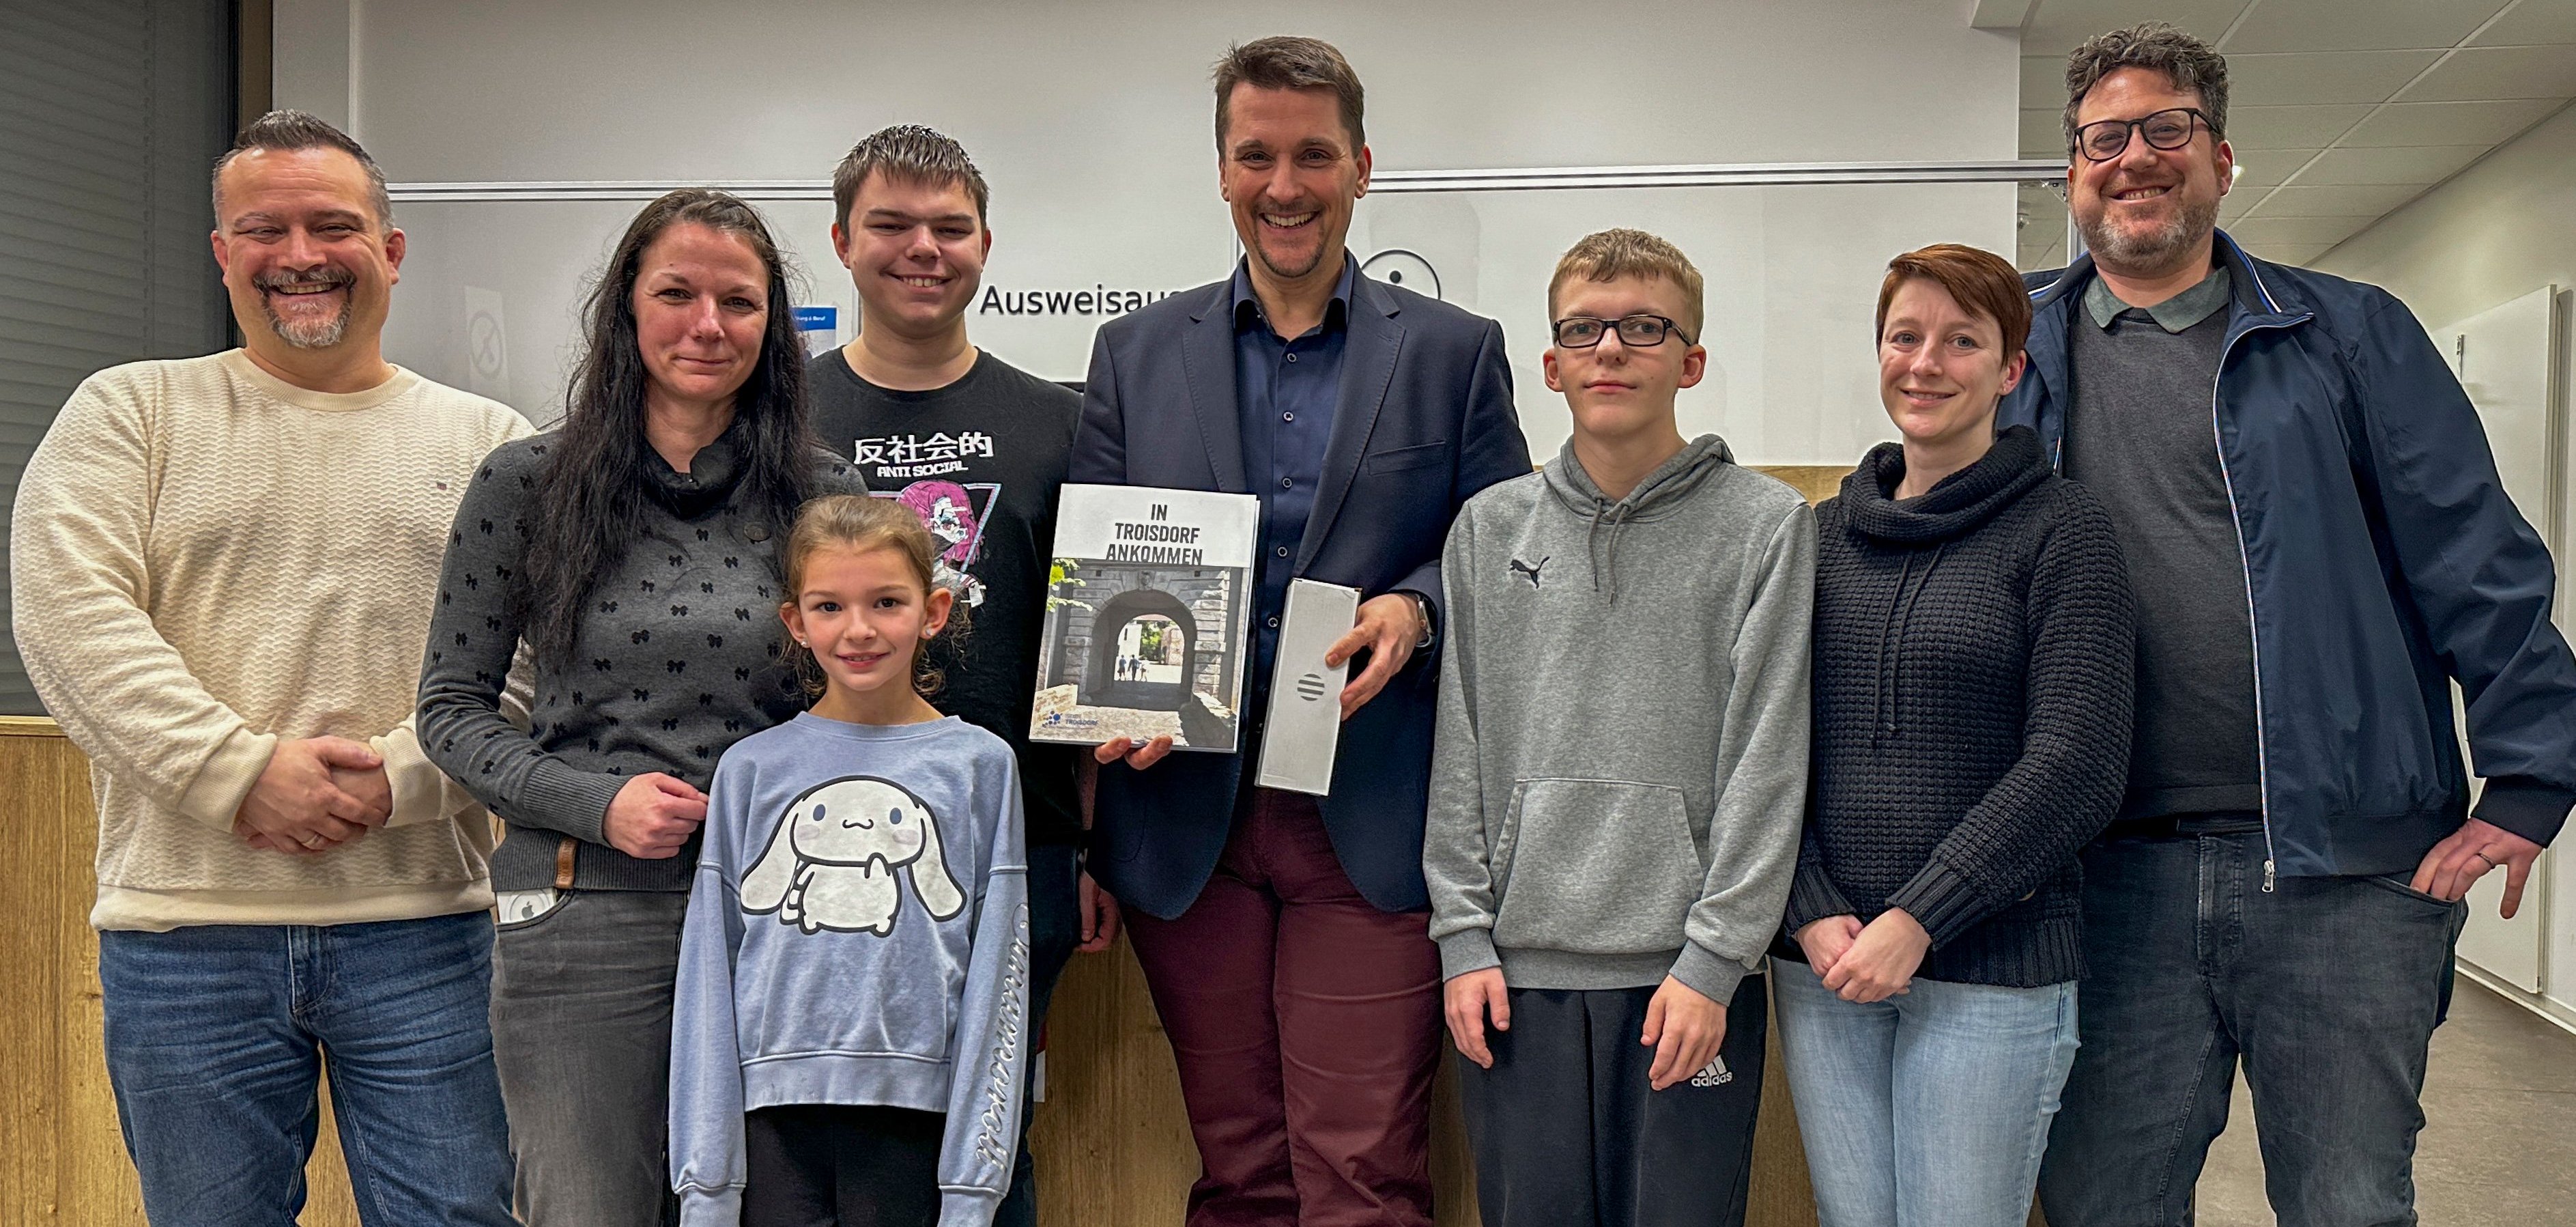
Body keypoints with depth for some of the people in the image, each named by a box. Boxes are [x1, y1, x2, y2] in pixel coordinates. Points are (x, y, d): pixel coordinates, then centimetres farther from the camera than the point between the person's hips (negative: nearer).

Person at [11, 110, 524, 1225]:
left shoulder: (487, 443, 8)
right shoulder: (130, 412, 8)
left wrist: (394, 777, -15)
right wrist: (243, 773, -14)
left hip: (420, 926, 0)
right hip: (184, 930, 0)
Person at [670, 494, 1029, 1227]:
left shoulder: (979, 766, 2)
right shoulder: (751, 769, 5)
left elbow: (996, 980, 1)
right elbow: (709, 974, 6)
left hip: (915, 1116, -1)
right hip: (772, 1115, 1)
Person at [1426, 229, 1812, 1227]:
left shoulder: (1765, 525, 0)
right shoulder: (1491, 528, 8)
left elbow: (1765, 762, -4)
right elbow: (1460, 750, 8)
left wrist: (1712, 958, -9)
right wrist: (1463, 935, 1)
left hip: (1688, 971, -2)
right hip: (1518, 968, 2)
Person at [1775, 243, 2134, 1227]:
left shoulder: (2062, 531, -3)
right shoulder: (1826, 532, 10)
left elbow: (2075, 768, -11)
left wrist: (1915, 921, -14)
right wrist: (1812, 913, -6)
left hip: (1992, 965, -4)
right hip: (1821, 960, 4)